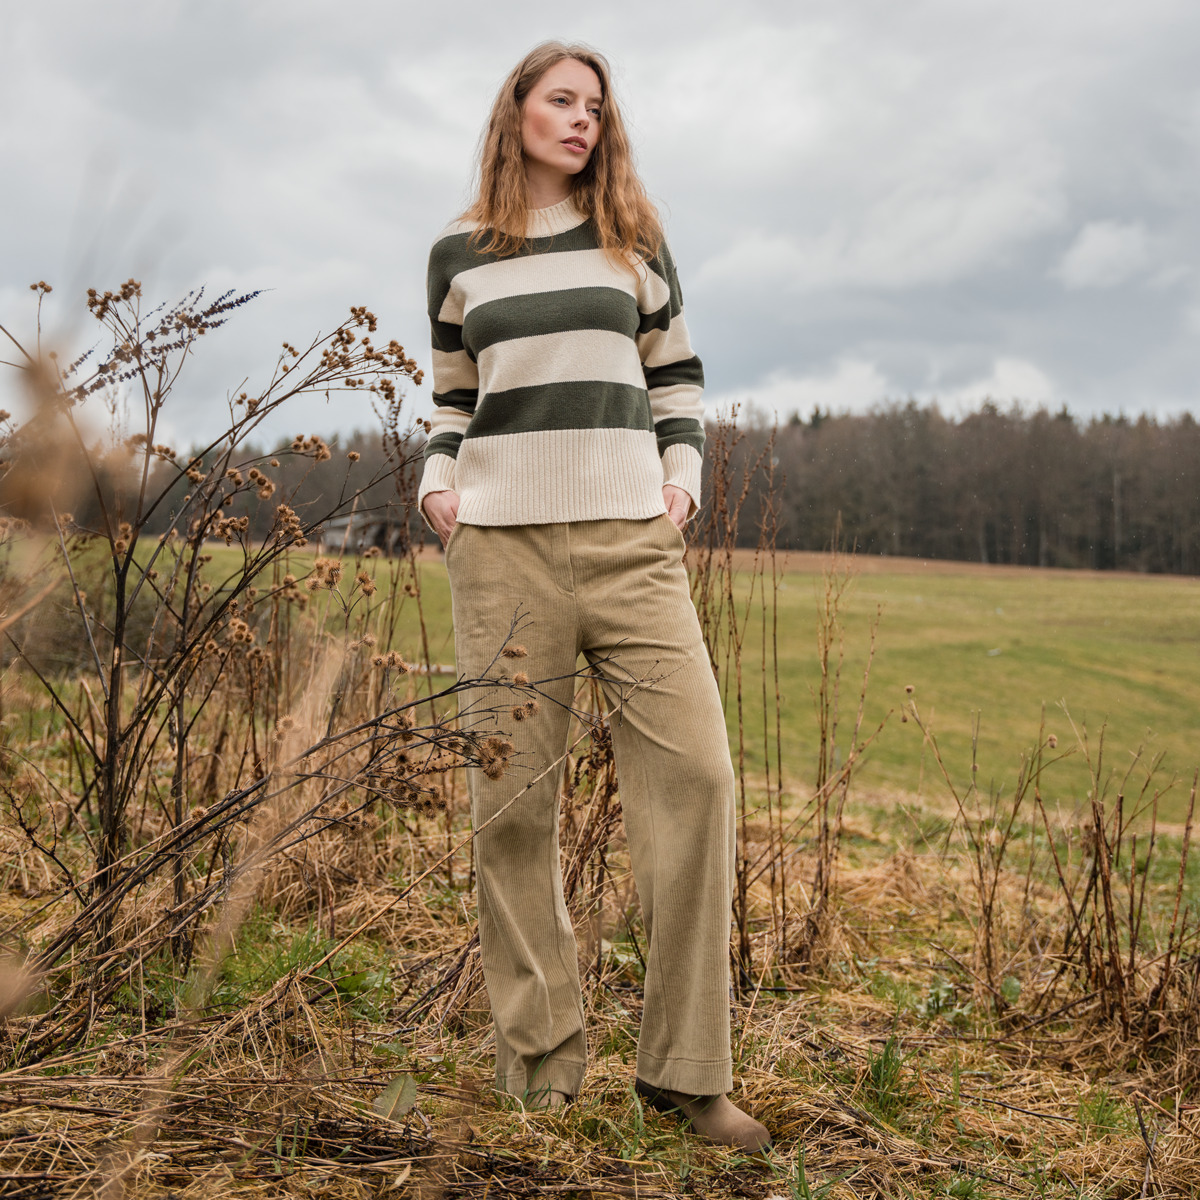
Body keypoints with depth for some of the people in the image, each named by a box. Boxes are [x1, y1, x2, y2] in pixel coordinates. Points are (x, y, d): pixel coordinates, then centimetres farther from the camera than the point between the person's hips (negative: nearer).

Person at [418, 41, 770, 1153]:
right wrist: (438, 482, 5)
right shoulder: (457, 257, 13)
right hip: (502, 542, 0)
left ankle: (685, 1067, 2)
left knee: (693, 771, -10)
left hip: (630, 540, 0)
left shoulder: (635, 243, 14)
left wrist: (682, 477, 6)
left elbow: (677, 375, 20)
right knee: (512, 799, -1)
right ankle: (539, 1062, 12)